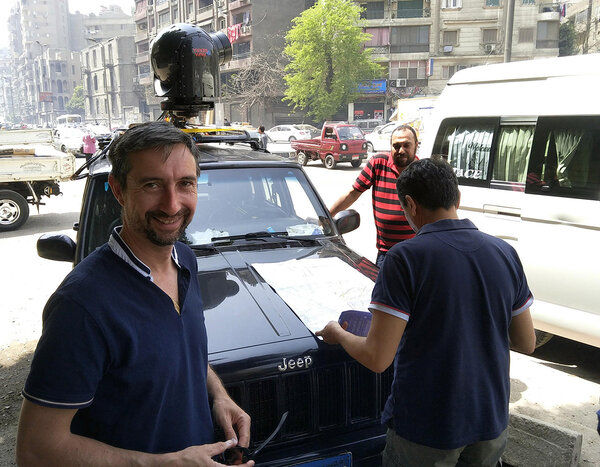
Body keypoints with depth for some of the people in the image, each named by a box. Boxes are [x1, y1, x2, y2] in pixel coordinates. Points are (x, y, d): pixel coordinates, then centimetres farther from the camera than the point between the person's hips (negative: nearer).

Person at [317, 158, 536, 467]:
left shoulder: (405, 258, -20)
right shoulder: (505, 253, -3)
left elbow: (377, 358, -21)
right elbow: (526, 343, 5)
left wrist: (338, 334, -2)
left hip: (425, 428, -4)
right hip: (492, 423, 5)